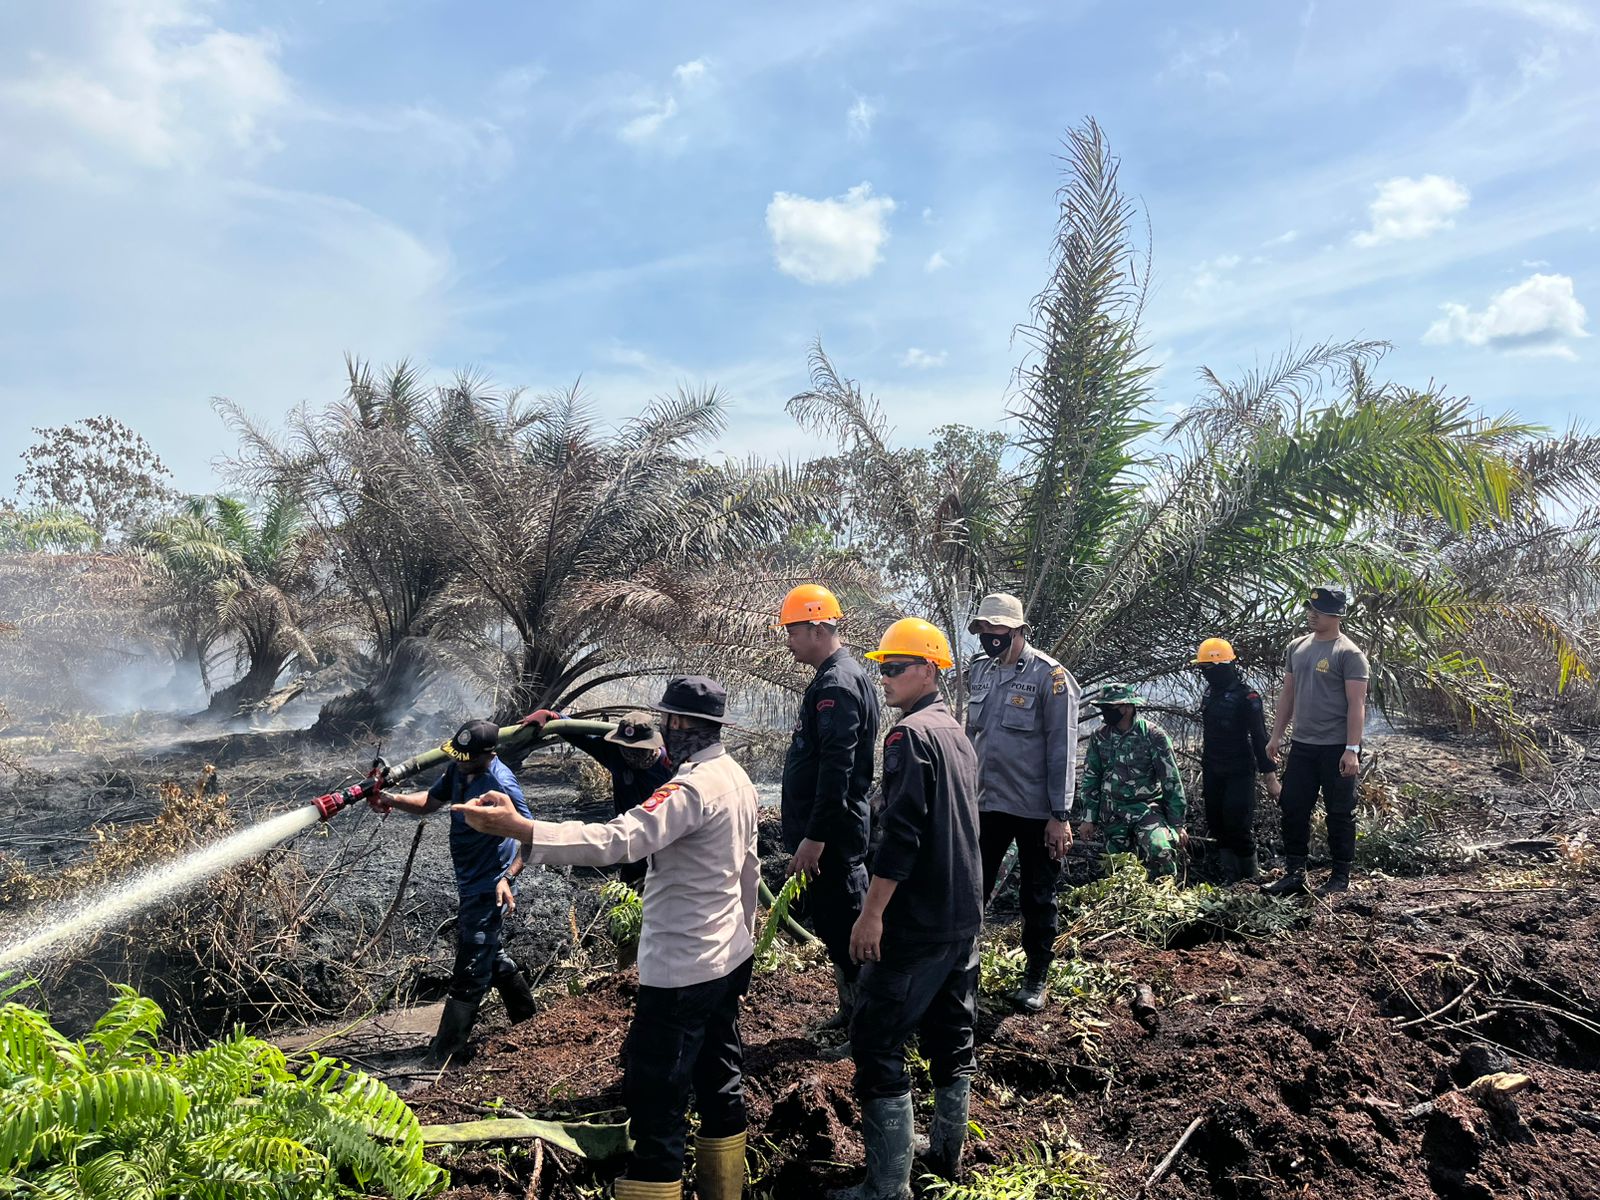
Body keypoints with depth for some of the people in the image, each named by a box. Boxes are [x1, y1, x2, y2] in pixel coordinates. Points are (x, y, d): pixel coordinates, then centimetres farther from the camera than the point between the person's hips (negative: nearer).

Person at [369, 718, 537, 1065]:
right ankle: (526, 1018, 42)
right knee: (490, 957, 24)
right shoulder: (459, 770, -2)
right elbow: (429, 803, 9)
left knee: (470, 971, -1)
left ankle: (443, 1055, 8)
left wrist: (508, 876, -30)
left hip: (489, 889, -10)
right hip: (469, 883, 10)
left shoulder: (500, 785, -27)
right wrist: (393, 799, -9)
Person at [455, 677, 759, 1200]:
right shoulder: (738, 778, 7)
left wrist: (517, 827, -42)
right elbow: (749, 869, 16)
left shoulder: (693, 787, -23)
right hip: (728, 959, 10)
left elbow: (618, 839, -36)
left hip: (682, 970, -10)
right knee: (721, 1080, 20)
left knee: (655, 1097, -1)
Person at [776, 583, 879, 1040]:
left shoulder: (837, 683, -19)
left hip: (831, 833, -11)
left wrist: (815, 836, -25)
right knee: (830, 918, 19)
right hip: (834, 829, 11)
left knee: (843, 926, -1)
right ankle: (854, 1010, 32)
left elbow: (836, 766, -26)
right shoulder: (840, 675, 14)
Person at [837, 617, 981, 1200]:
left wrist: (872, 912, -21)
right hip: (964, 914, 9)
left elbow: (901, 830, -24)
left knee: (877, 1042, -4)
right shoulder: (957, 734, 12)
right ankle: (947, 1151, 31)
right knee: (951, 1032, 18)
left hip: (916, 919, -9)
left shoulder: (911, 734, -16)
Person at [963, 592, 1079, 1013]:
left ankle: (1036, 978, 26)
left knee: (1038, 899, 10)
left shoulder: (1050, 677, -13)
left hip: (1036, 810, -5)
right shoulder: (980, 672, 6)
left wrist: (1060, 815, -15)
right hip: (987, 804, 5)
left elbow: (1062, 750, -14)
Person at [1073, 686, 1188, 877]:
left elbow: (1172, 781, -6)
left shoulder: (1153, 736, -9)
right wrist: (1088, 818, 5)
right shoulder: (1099, 737, 2)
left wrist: (1177, 825, -5)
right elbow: (1090, 779, 9)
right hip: (1113, 816, 4)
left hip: (1147, 809, -4)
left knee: (1161, 851, -28)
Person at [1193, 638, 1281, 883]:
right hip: (1213, 773, 7)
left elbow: (1260, 739, -14)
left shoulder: (1247, 696, -13)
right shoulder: (1210, 695, 9)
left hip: (1239, 773, -7)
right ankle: (1229, 878, 17)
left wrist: (1270, 776, -14)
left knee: (1239, 826, -8)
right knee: (1218, 825, 8)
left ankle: (1251, 878, 7)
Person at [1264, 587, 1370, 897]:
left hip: (1336, 748, -6)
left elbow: (1356, 705, -14)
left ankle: (1341, 877, 16)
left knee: (1339, 814, 5)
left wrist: (1352, 749, -20)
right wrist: (1276, 735, 13)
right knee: (1293, 809, 8)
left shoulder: (1349, 654, -10)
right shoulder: (1297, 647, 10)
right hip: (1301, 746, 6)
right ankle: (1294, 874, 18)